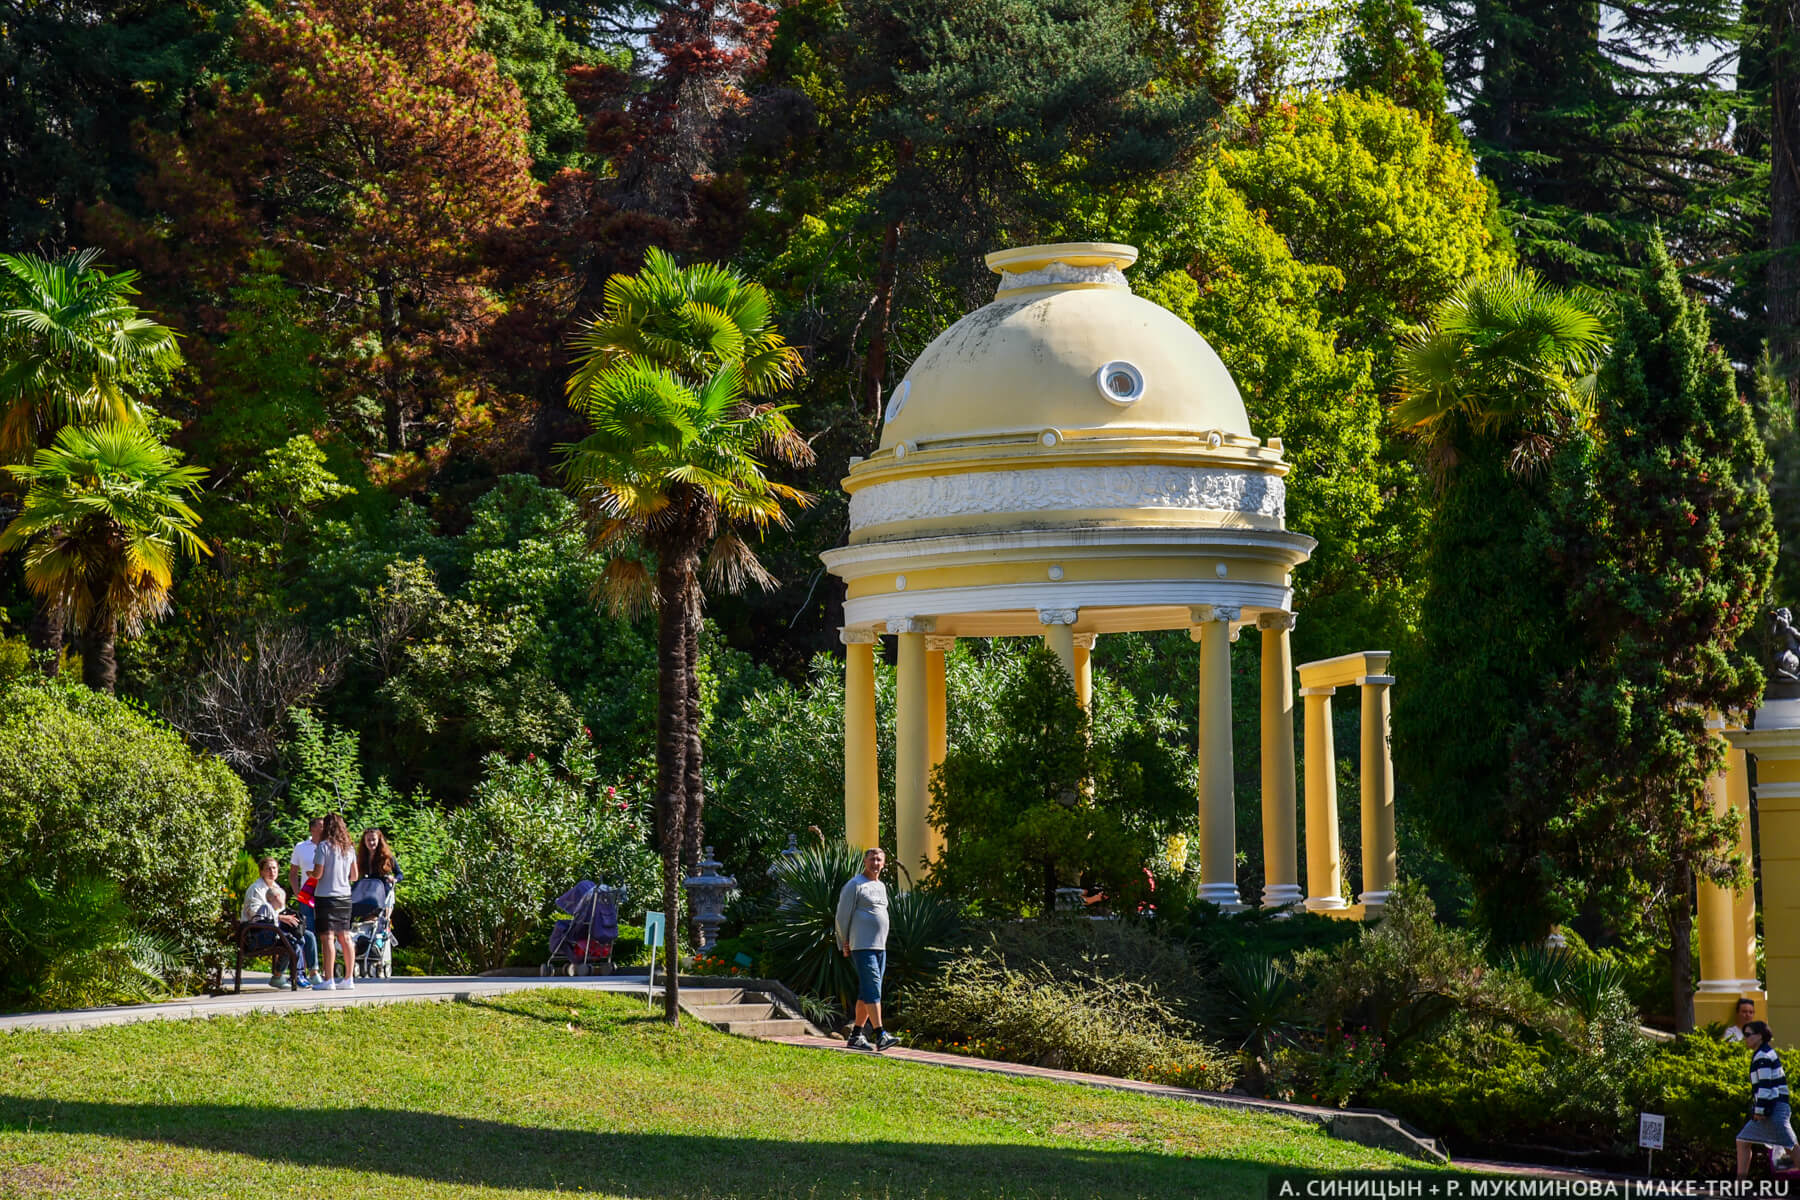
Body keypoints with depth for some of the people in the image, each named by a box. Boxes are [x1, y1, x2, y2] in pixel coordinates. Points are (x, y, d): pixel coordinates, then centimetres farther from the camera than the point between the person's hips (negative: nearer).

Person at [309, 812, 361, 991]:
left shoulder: (324, 846, -9)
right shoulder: (349, 848, 9)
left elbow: (318, 873, -12)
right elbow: (354, 876, 12)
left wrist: (309, 874, 9)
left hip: (326, 896, -6)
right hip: (344, 896, 6)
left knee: (327, 937, -5)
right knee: (345, 937, 9)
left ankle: (328, 980, -7)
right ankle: (349, 979, 9)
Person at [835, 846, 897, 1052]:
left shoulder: (882, 887, 20)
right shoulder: (855, 885, -5)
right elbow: (842, 916, -5)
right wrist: (845, 944, -3)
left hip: (880, 948, 8)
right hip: (862, 948, -8)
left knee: (866, 994, 8)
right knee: (872, 990, -15)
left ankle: (855, 1035, 13)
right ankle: (880, 1035, -22)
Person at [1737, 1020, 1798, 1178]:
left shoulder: (1763, 1056, -12)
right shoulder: (1767, 1053, 19)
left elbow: (1765, 1084, -19)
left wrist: (1760, 1110, -19)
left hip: (1774, 1110, -11)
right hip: (1770, 1110, 11)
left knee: (1790, 1146, -10)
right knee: (1743, 1141, 10)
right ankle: (1740, 1182, 10)